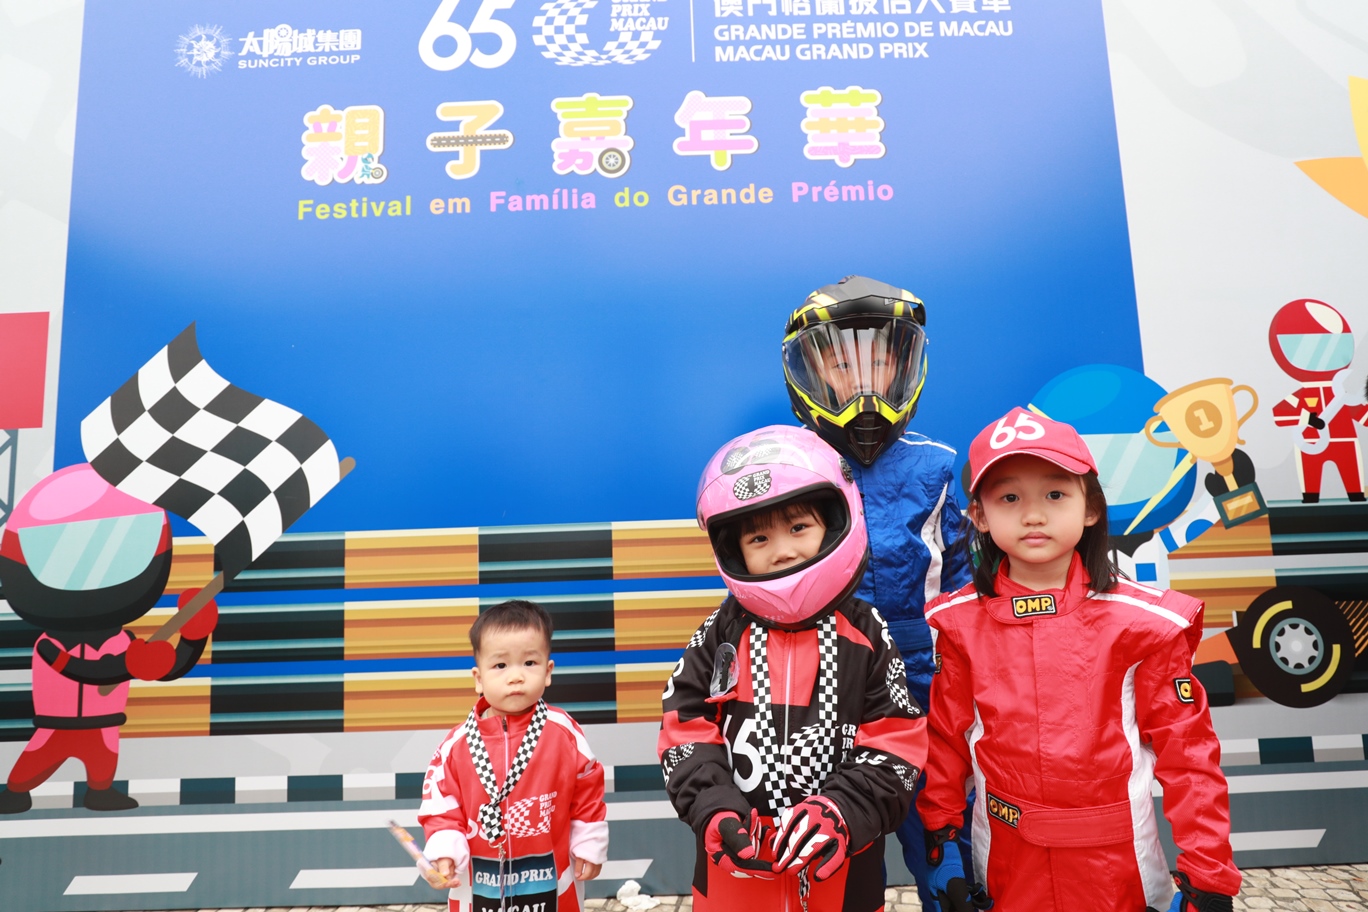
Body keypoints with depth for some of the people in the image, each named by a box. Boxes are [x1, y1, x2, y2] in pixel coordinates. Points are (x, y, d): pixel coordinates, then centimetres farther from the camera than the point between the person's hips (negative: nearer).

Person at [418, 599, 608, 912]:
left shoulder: (563, 732, -12)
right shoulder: (457, 744, -11)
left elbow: (587, 792, -1)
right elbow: (441, 804, -4)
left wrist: (589, 847, 3)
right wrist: (444, 852, -18)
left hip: (550, 882, -1)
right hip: (479, 886, 1)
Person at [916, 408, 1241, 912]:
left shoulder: (1143, 621, -11)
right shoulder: (958, 623, -7)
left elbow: (1186, 749, -6)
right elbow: (944, 738, 1)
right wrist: (941, 842, 2)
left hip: (1120, 866, -1)